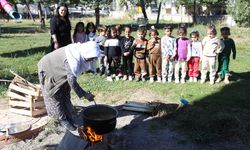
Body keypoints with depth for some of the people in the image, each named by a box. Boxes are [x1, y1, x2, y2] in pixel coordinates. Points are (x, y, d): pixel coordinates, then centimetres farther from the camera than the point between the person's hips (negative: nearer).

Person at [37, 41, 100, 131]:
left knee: (65, 96, 12)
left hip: (59, 73, 8)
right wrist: (84, 95, -29)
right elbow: (72, 81, -35)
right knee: (55, 97, 2)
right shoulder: (73, 60, -40)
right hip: (48, 71, -8)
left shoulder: (80, 53, -13)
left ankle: (70, 117, 22)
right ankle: (62, 119, 15)